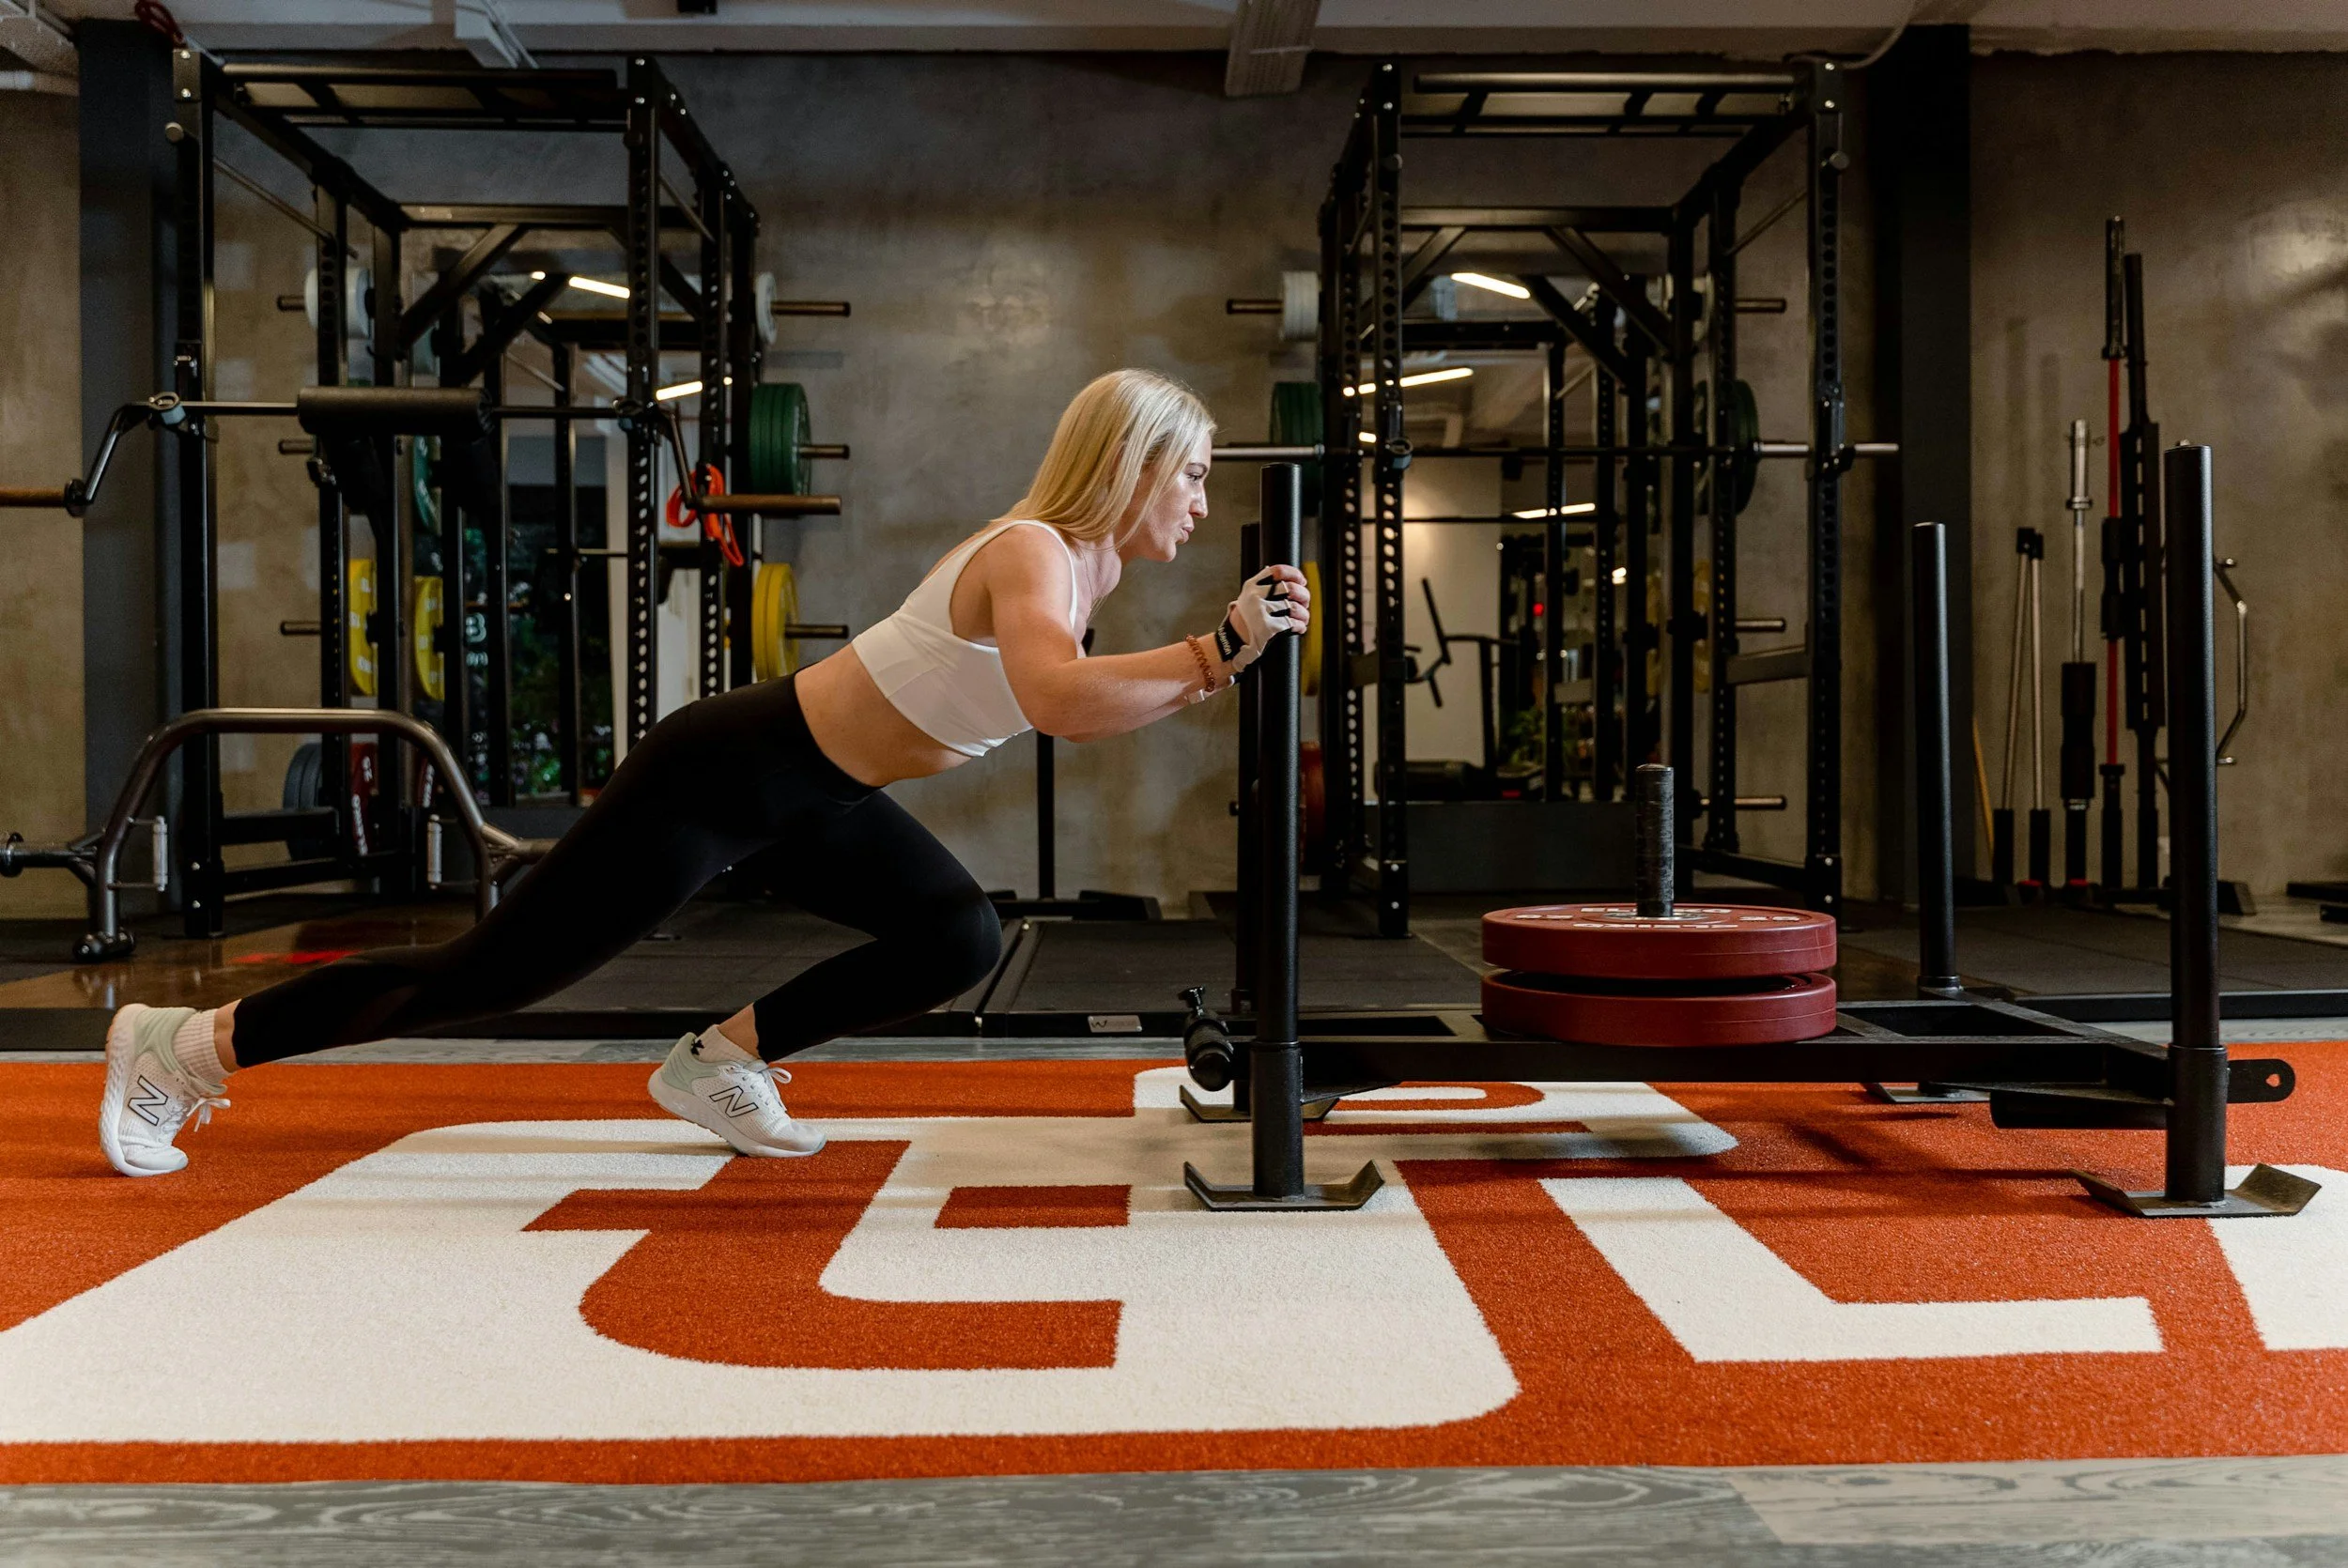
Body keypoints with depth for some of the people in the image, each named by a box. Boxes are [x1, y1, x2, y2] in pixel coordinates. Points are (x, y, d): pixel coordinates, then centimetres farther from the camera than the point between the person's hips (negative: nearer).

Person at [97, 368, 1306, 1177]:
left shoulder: (1087, 565, 5)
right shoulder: (1030, 554, -24)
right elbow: (1062, 701, -43)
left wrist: (1221, 656, 3)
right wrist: (1219, 651, -36)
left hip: (814, 800, 9)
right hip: (729, 770, -9)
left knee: (960, 944, 8)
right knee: (491, 974, -1)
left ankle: (721, 1061, 18)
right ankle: (186, 1043, 14)